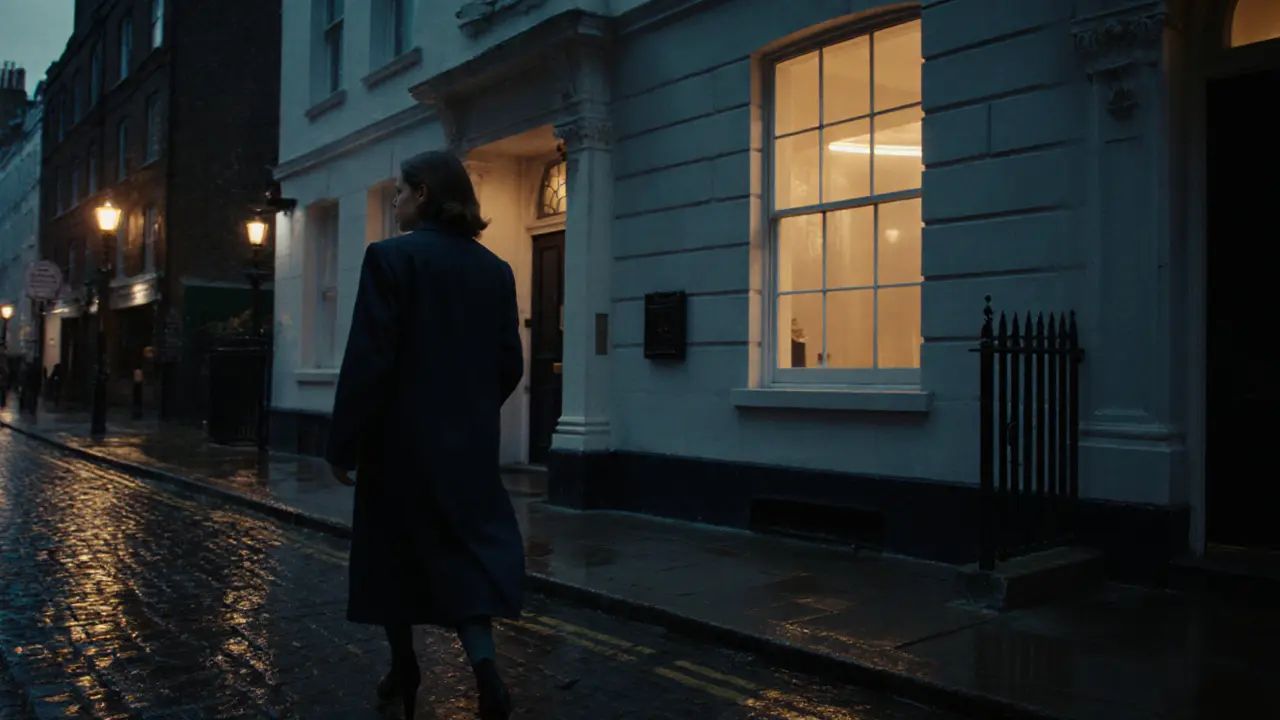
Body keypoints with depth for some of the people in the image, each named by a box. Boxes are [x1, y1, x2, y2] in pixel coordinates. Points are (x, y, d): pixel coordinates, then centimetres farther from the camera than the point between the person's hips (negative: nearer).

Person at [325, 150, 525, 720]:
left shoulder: (391, 257, -11)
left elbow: (368, 359, -15)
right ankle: (484, 664, -9)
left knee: (393, 555, 13)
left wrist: (342, 443, -8)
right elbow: (509, 364, 7)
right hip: (470, 441, 4)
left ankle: (404, 673, 27)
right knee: (469, 548, 10)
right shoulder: (494, 268, 5)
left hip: (401, 438, -4)